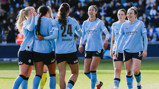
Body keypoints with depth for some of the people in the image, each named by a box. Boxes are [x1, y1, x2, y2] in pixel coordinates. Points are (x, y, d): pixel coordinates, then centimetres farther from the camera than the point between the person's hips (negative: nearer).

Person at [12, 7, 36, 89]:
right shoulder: (26, 22, -6)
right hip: (25, 51, -10)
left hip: (30, 52, 10)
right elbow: (30, 28, -28)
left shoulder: (30, 22, 22)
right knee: (23, 75, -15)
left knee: (26, 77, 5)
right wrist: (33, 16, -21)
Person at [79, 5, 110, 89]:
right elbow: (83, 35, 15)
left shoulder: (99, 22, -3)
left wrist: (106, 40, -32)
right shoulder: (85, 23, 10)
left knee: (92, 69, -15)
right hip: (88, 49, 5)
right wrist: (81, 44, -4)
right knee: (86, 71, 2)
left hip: (97, 48, -5)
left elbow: (107, 33, -11)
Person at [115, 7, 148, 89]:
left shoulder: (140, 24, -2)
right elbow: (119, 38, 11)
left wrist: (145, 50, -6)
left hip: (137, 50, -3)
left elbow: (145, 37, 0)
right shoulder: (124, 25, 6)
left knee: (136, 71, -12)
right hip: (127, 50, 3)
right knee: (128, 72, 2)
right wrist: (117, 50, 7)